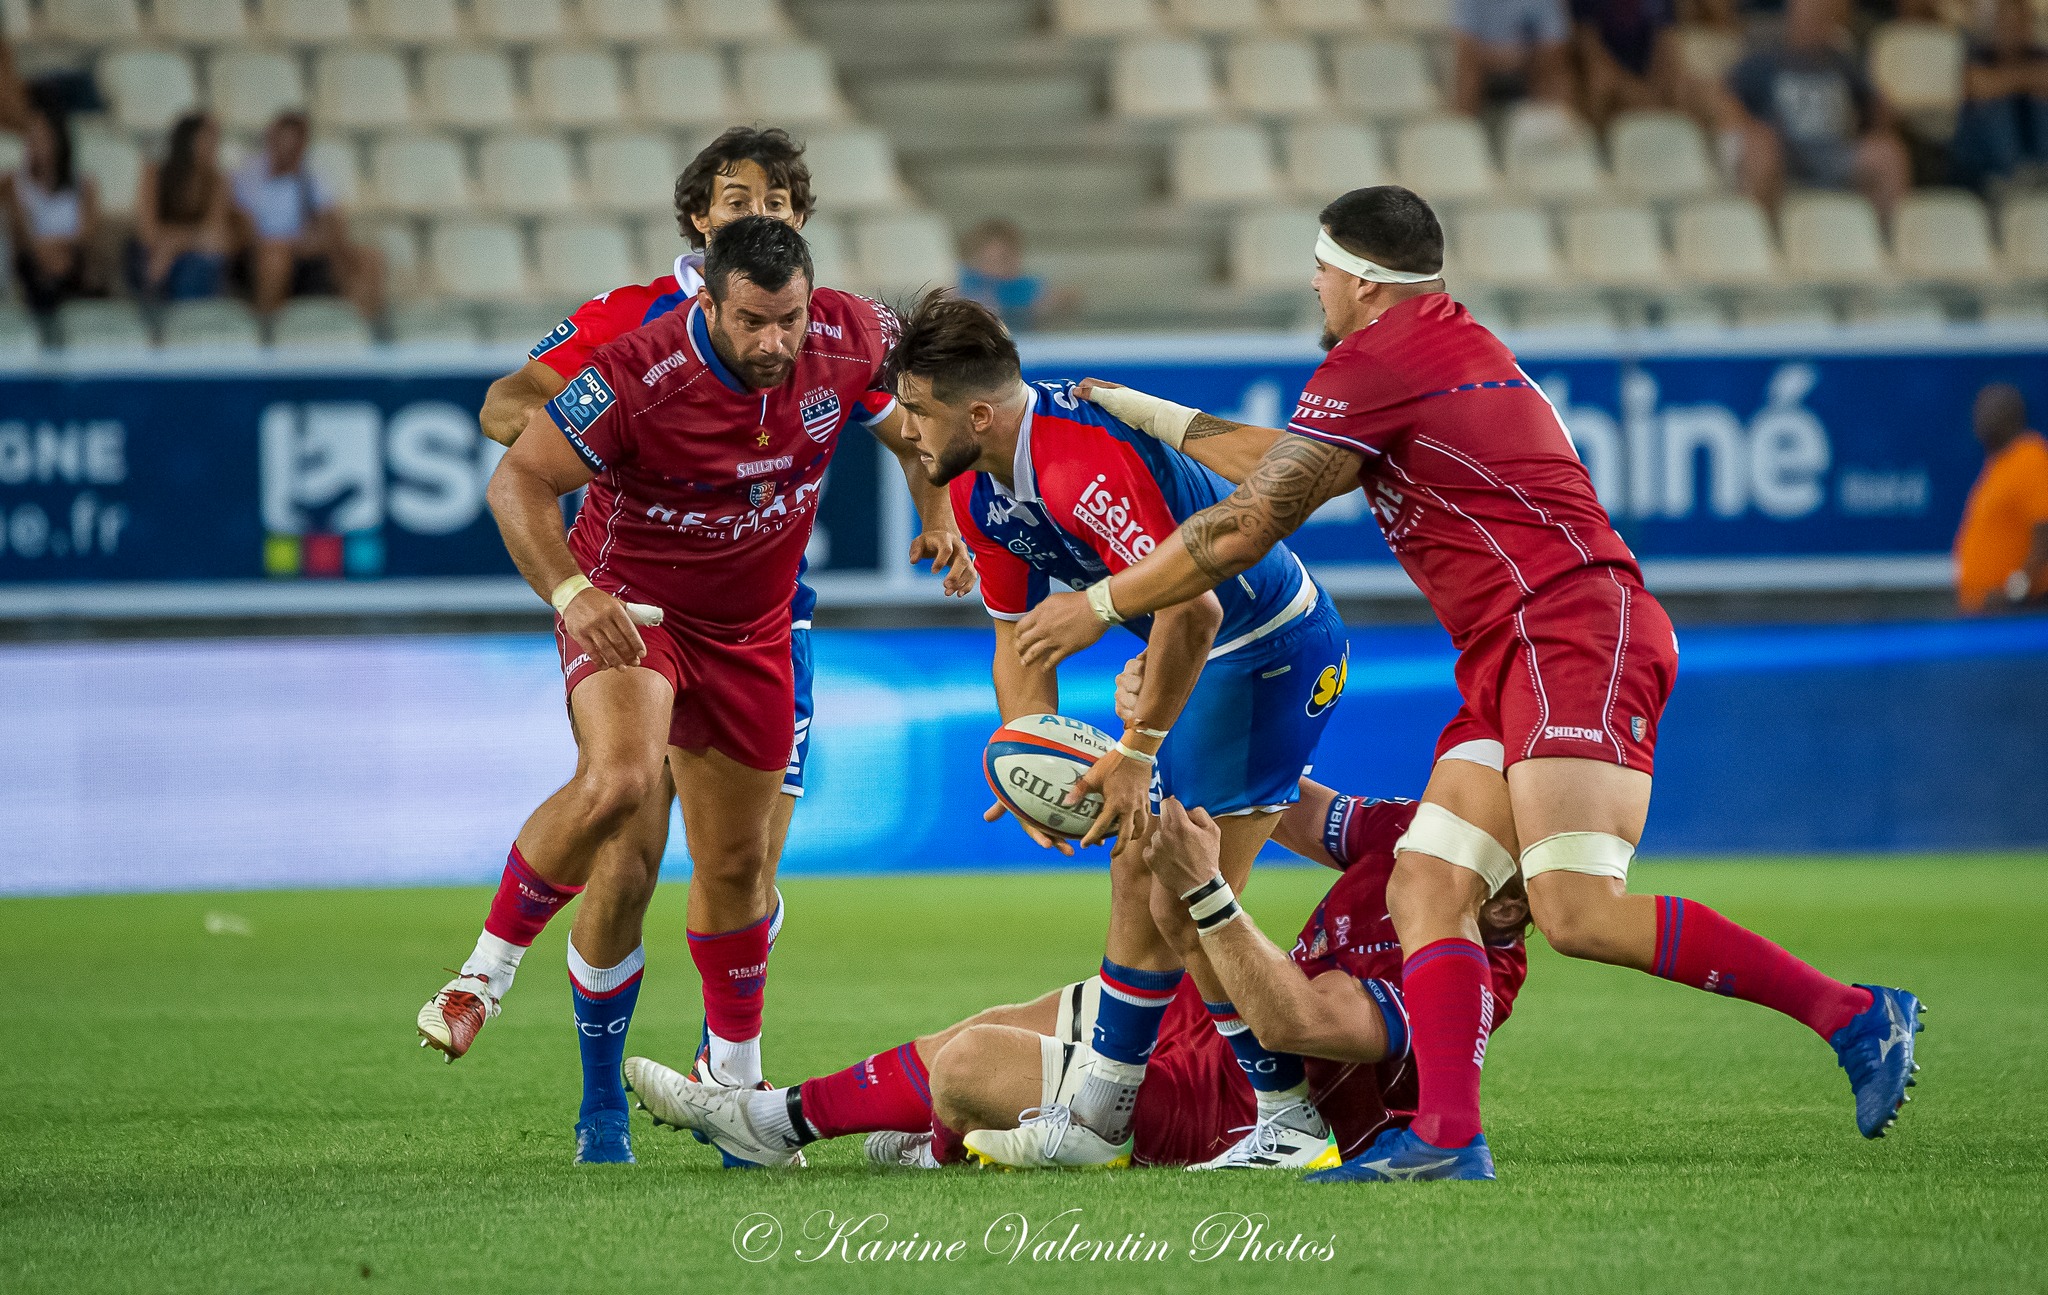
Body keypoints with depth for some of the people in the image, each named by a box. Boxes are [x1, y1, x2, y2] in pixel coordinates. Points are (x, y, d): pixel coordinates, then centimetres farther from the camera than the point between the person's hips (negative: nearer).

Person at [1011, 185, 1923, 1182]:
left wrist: (1100, 605, 6)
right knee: (1424, 889, -1)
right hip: (1514, 660, 11)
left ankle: (1855, 1017, -17)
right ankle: (1446, 1135, -13)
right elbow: (1294, 469, 37)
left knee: (1579, 915, -21)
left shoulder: (1374, 362, -6)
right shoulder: (1448, 346, 25)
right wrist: (1154, 418, 41)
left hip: (1574, 632, -11)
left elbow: (1245, 528, -4)